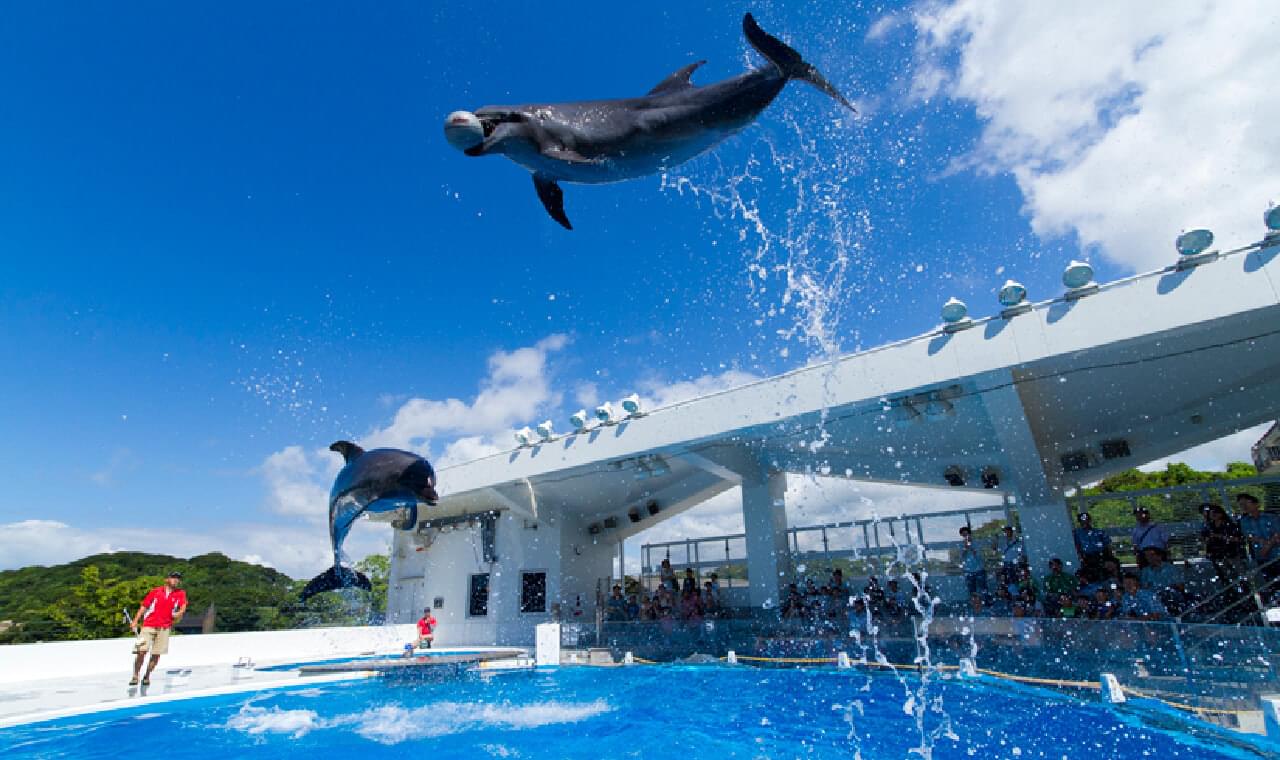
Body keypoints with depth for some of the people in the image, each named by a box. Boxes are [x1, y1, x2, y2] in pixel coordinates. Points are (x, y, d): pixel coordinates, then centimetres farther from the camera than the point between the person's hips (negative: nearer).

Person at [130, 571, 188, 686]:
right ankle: (135, 676, 7)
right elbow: (144, 606, 8)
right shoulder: (155, 591, 6)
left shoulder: (181, 594, 7)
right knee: (141, 651, -9)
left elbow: (183, 606, -5)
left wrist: (179, 613, -24)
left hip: (164, 628, 1)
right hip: (148, 625, -1)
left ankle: (147, 677, 17)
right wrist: (135, 621, 0)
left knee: (156, 654, 1)